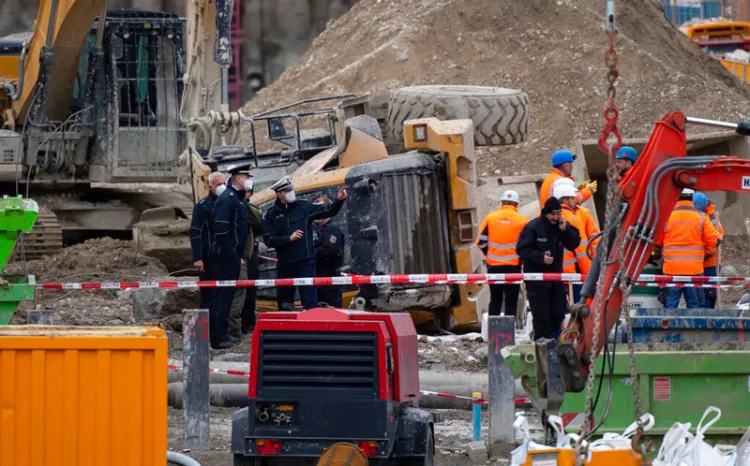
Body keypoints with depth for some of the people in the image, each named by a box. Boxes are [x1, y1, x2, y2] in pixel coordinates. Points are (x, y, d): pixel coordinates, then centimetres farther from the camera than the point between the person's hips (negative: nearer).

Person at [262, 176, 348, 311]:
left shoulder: (303, 206, 3)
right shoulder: (271, 215, 4)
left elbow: (328, 211, -1)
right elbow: (269, 240, -3)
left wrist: (339, 200, -18)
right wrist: (289, 238, -13)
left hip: (305, 261, -2)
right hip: (285, 263, 2)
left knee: (310, 300, -11)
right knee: (284, 302, 11)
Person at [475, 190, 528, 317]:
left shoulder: (490, 218, 0)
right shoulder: (522, 220, -6)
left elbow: (481, 242, 2)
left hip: (493, 266, 2)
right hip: (513, 267, -2)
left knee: (495, 301, 12)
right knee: (511, 302, 3)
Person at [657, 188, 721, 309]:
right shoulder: (701, 217, 0)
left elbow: (657, 241, 4)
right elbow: (714, 239, -1)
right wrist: (704, 253, 16)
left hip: (672, 268, 0)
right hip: (694, 268, 0)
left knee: (670, 304, 3)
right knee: (694, 303, 7)